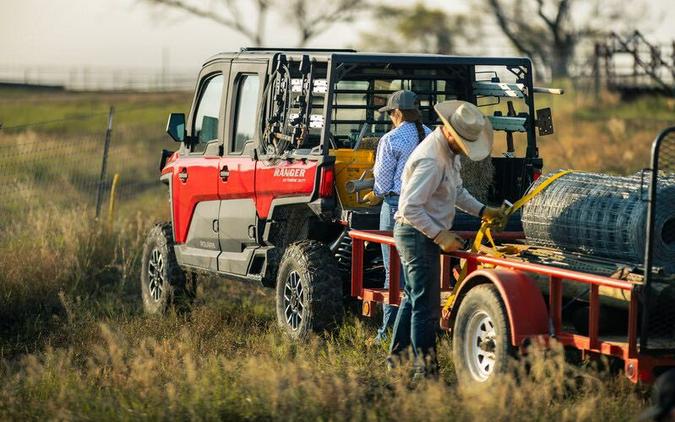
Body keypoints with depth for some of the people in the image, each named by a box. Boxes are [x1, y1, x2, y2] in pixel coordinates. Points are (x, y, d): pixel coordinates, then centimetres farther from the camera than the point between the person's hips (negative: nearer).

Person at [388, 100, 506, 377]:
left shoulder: (450, 151, 8)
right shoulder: (431, 160, -25)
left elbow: (457, 191, 23)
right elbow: (409, 208, -28)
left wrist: (482, 211, 11)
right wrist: (440, 235, -26)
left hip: (425, 236, 11)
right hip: (419, 236, -11)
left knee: (413, 298, 21)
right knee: (427, 307, -8)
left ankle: (396, 358, 32)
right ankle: (425, 371, -5)